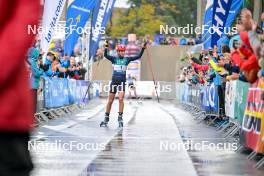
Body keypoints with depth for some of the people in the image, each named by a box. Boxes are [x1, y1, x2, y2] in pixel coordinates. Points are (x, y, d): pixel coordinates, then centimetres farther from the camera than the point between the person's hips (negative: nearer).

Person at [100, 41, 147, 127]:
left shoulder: (127, 59, 5)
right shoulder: (114, 59, 2)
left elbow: (138, 56, 3)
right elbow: (106, 55, -15)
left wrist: (143, 48, -7)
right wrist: (106, 47, -29)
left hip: (122, 82, 0)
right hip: (114, 81, 0)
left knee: (121, 99, -15)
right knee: (110, 101, 6)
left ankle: (120, 118, -7)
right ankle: (106, 119, 16)